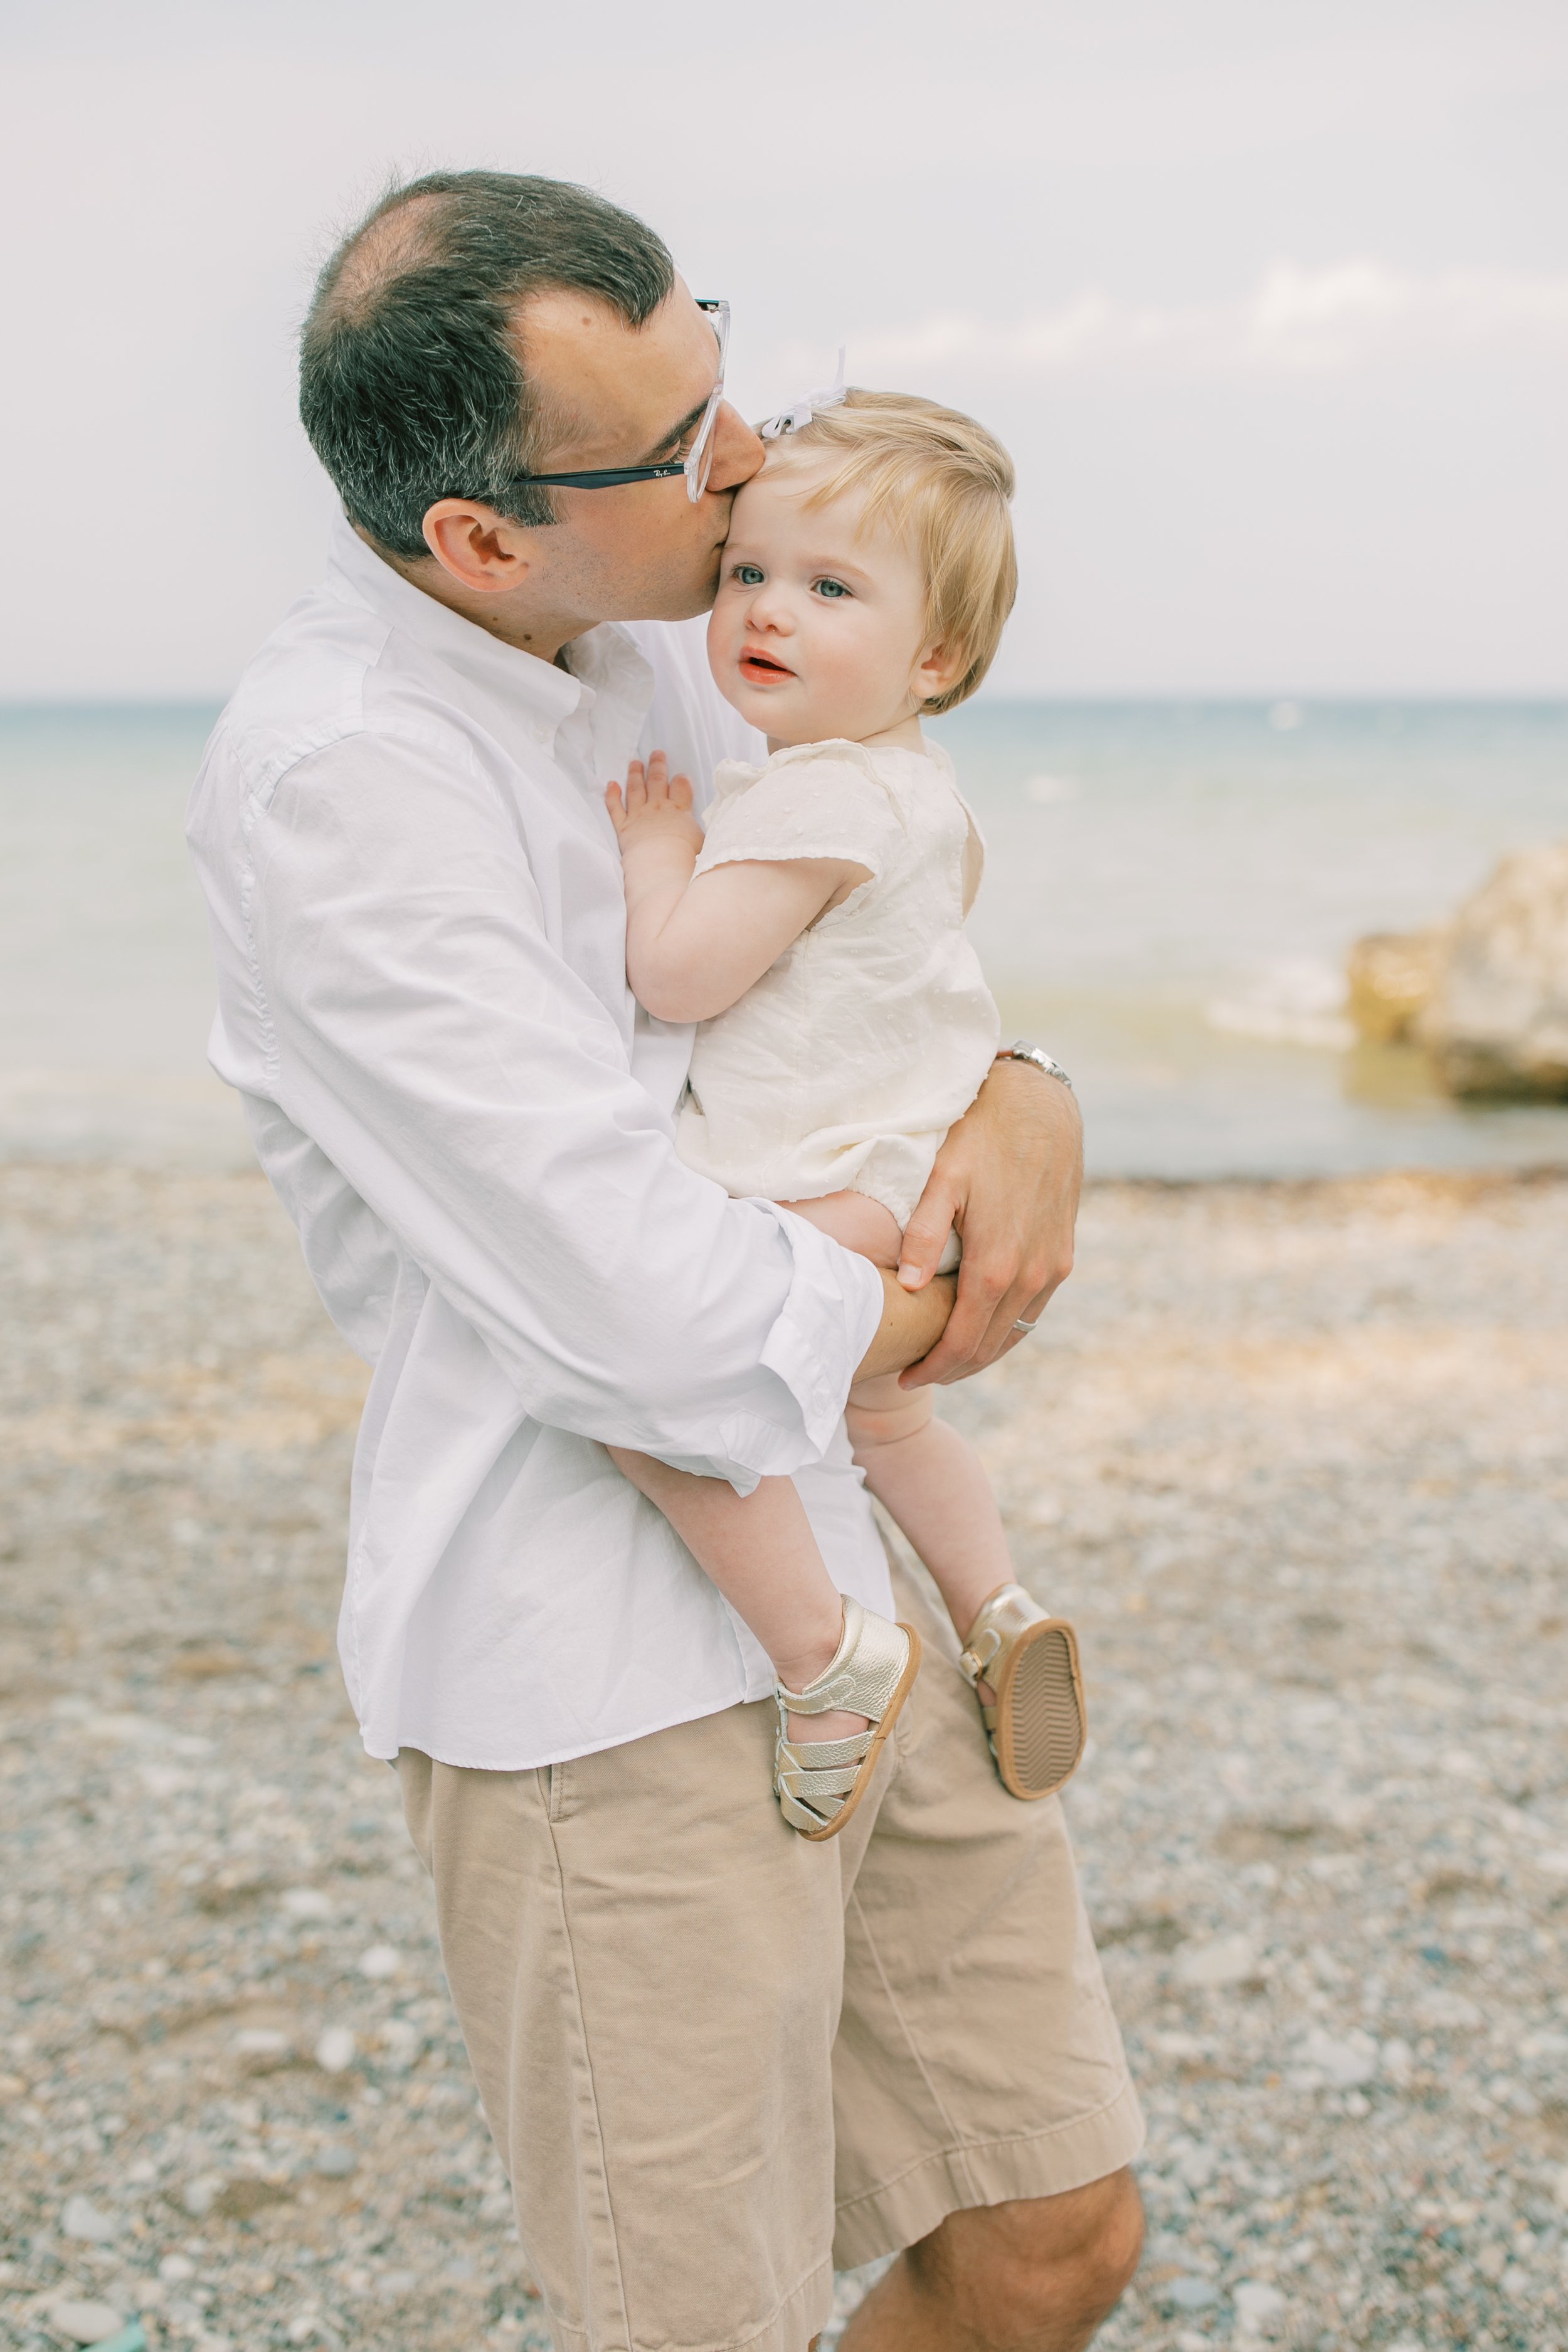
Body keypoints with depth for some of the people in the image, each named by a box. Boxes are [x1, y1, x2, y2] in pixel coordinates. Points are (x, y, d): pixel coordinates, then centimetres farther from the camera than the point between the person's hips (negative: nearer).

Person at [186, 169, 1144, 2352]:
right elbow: (649, 1313, -25)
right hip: (603, 1659, -8)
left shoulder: (654, 642, 6)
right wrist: (920, 1305, -6)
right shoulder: (331, 776, -20)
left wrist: (1028, 1104, -5)